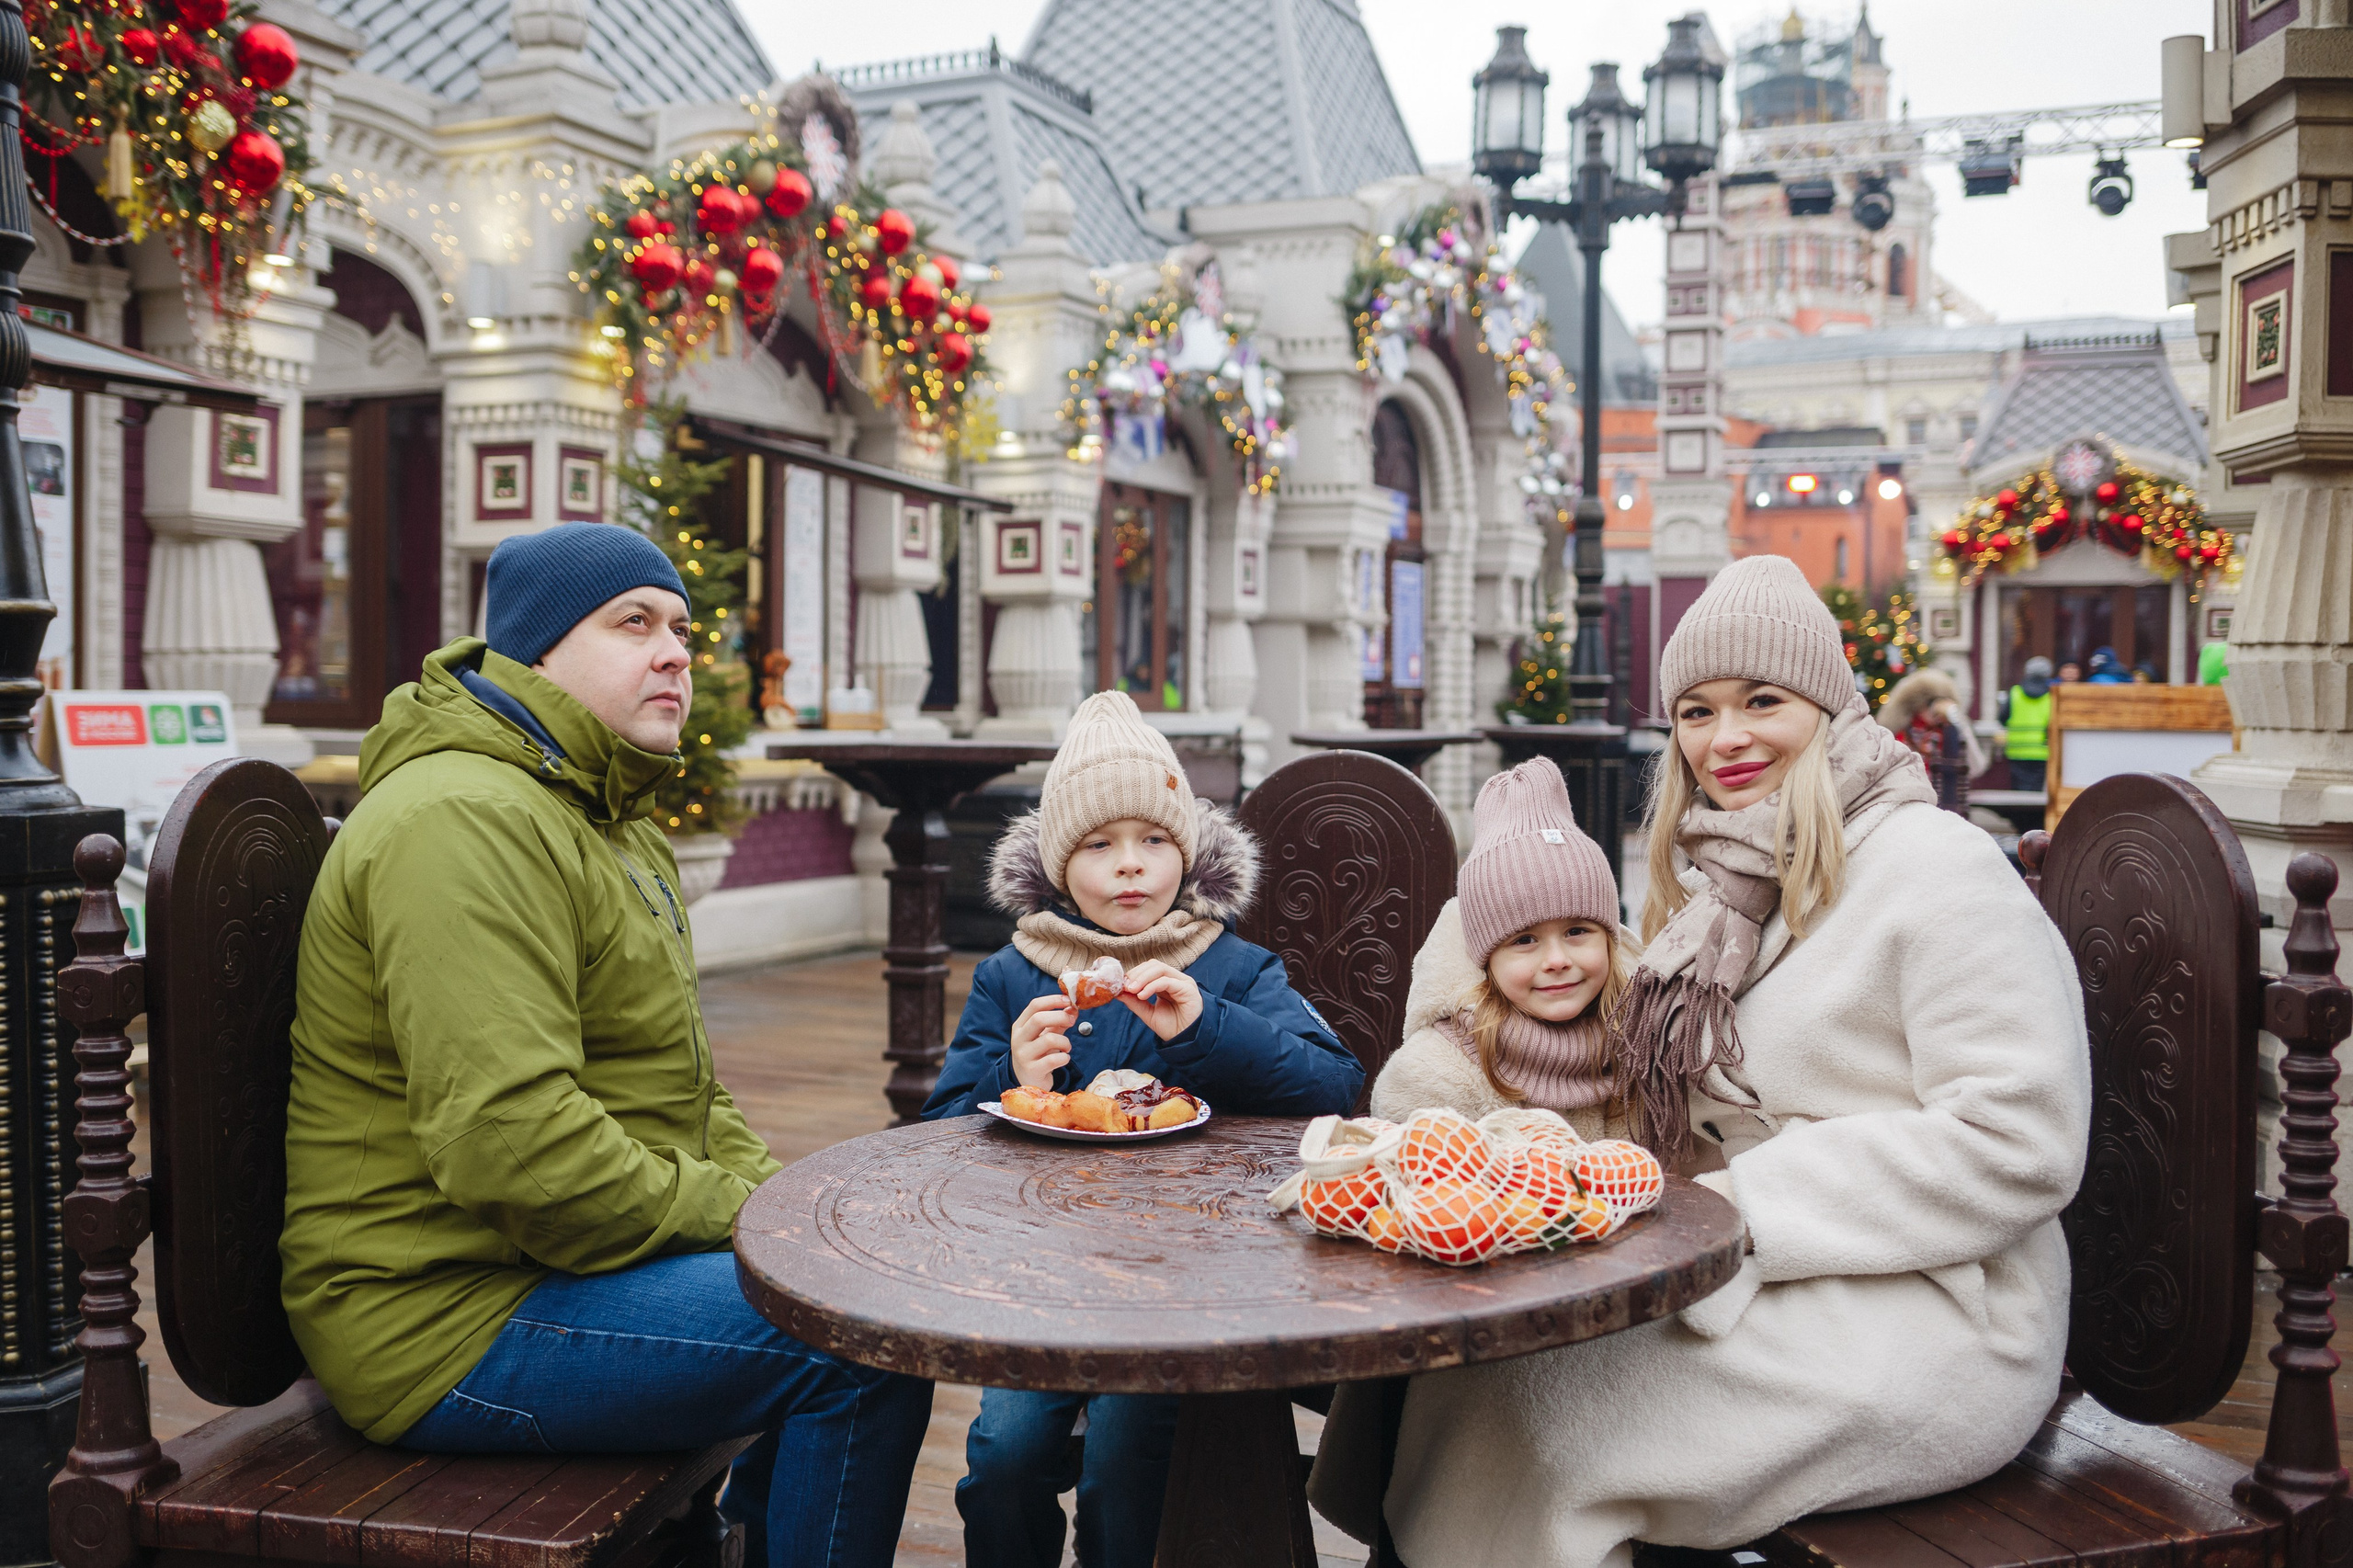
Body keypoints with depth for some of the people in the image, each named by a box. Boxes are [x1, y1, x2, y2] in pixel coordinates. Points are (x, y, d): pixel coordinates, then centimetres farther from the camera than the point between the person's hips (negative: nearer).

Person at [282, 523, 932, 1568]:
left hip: (548, 1263, 11)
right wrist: (733, 1216, -18)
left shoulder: (612, 823, 17)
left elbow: (675, 1087, 22)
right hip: (447, 1322, -11)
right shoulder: (467, 822, -19)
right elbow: (509, 1142, -28)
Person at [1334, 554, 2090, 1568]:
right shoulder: (1727, 886, 15)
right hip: (1771, 1286, 7)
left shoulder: (1935, 868, -11)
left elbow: (2018, 1149, -18)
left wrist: (1751, 1202, -17)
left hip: (1928, 1325, -7)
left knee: (1522, 1397, -22)